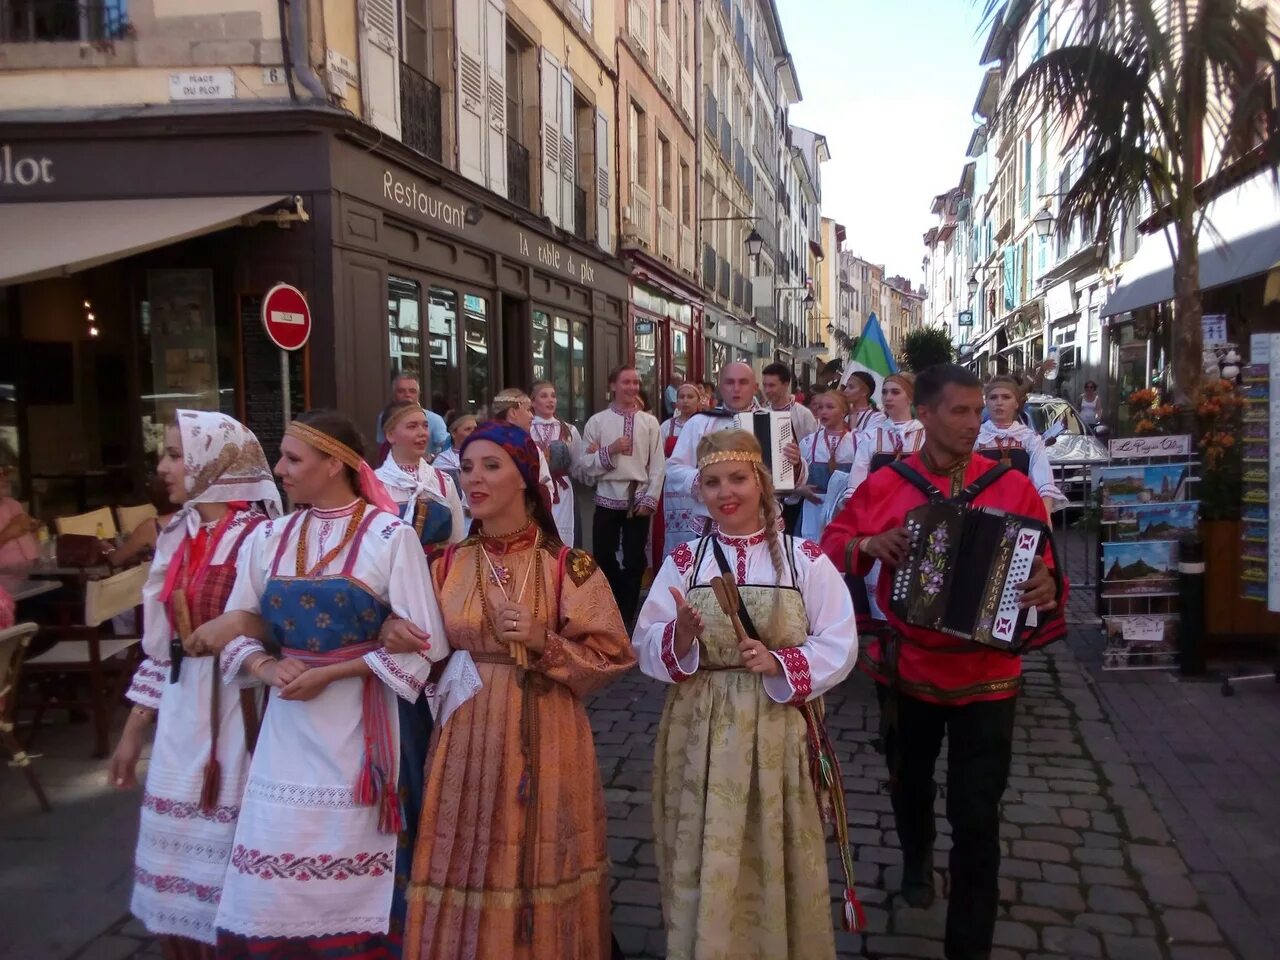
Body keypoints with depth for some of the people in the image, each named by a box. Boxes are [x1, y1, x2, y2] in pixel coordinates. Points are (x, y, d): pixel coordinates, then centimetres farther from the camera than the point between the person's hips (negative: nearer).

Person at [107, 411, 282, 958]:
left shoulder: (259, 537, -14)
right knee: (179, 870, 15)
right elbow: (161, 641, 14)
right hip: (180, 718, 7)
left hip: (238, 714, -7)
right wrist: (134, 730, 16)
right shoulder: (178, 536, 8)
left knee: (228, 859, 6)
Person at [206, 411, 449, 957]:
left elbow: (424, 643, -12)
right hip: (287, 727, 4)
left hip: (358, 724, -4)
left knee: (350, 870, 8)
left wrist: (331, 673, -16)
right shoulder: (271, 537, 5)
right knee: (275, 876, 8)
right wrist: (264, 666, -12)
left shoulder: (390, 536, -10)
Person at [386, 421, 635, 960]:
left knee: (538, 869, 10)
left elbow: (612, 655, -5)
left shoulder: (568, 566, -6)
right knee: (467, 869, 11)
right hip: (465, 737, 3)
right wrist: (398, 638, -11)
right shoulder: (448, 565, 3)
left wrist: (545, 642, -18)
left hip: (543, 739, -2)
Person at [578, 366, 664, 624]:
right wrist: (610, 450, -15)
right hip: (608, 498, 0)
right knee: (604, 558, 5)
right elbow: (584, 465, -2)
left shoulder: (650, 422, 3)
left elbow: (657, 465, 1)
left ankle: (626, 616, 21)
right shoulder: (597, 421, 1)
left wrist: (650, 499, -6)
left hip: (639, 499, 1)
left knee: (635, 561, 8)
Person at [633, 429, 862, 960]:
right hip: (699, 732, 1)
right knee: (704, 865, 9)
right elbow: (646, 649, 1)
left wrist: (780, 664, -18)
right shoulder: (683, 562, 3)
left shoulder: (806, 560, -2)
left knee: (776, 865, 11)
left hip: (779, 733, -1)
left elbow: (840, 646, -3)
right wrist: (679, 636, -20)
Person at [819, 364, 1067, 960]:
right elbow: (833, 545, 3)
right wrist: (867, 544, -18)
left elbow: (1042, 566, -5)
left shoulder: (1012, 486, -8)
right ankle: (916, 860, 57)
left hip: (986, 676, -1)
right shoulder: (885, 485, -6)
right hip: (908, 668, 2)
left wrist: (1048, 590, -27)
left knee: (976, 815, 3)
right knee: (908, 781, 24)